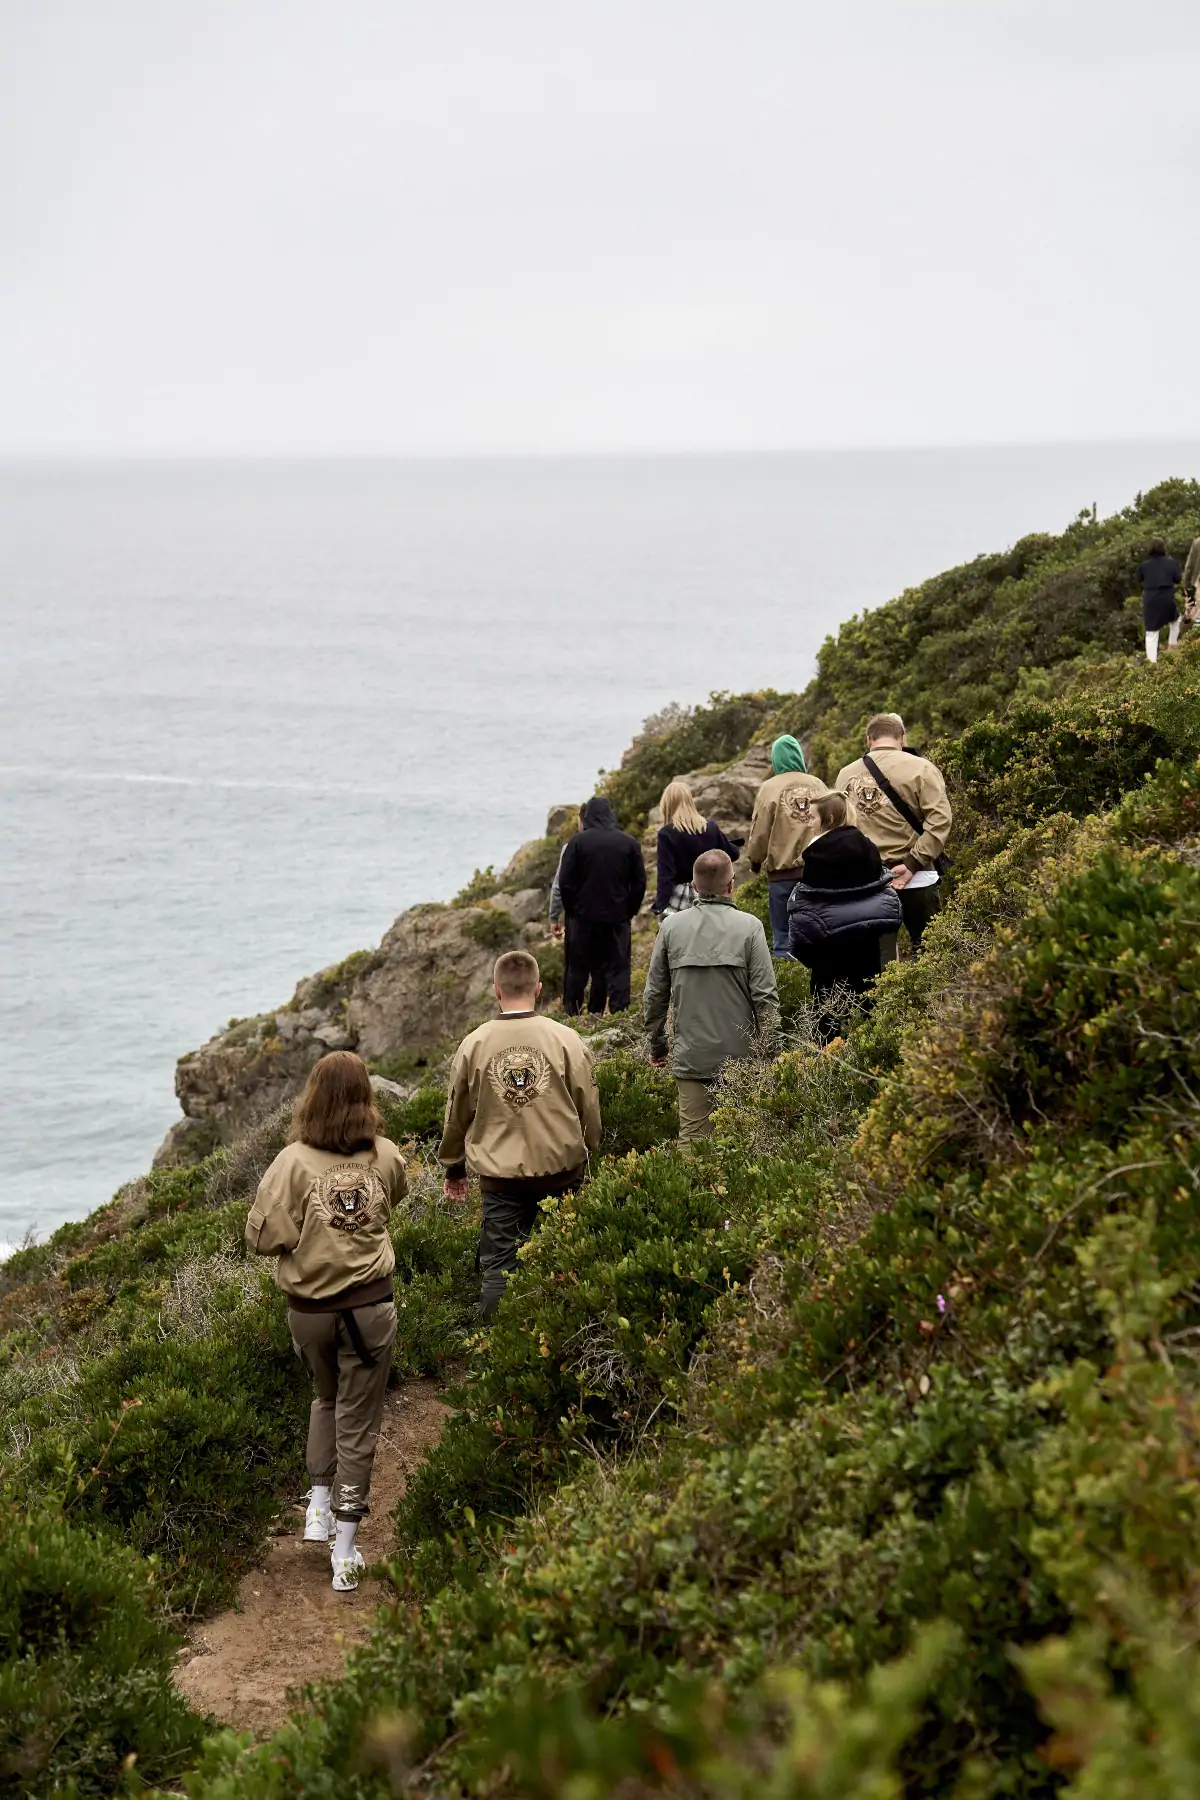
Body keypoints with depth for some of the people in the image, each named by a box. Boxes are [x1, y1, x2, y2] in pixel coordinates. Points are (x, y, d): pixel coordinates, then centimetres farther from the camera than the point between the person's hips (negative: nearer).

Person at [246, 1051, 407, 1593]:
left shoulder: (294, 1162, -13)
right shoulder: (385, 1157, -4)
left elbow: (262, 1236, -13)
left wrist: (301, 1230, 5)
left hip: (310, 1309, 0)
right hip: (370, 1306, 0)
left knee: (326, 1398, 28)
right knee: (357, 1422, 7)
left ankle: (319, 1507, 23)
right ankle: (344, 1552, 8)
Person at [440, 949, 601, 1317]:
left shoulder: (473, 1045, -3)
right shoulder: (566, 1039, -6)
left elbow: (457, 1113, 7)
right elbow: (589, 1108, 2)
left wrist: (453, 1167, 22)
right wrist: (587, 1155, 20)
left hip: (500, 1174, 0)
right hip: (561, 1168, 0)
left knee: (498, 1267, 4)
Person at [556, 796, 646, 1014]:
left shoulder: (577, 842, -5)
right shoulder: (629, 843, 3)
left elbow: (565, 883, -6)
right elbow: (639, 883, 4)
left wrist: (571, 911, 5)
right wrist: (628, 912, 10)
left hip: (583, 916, -1)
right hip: (618, 918, 1)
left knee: (577, 969, 8)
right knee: (617, 969, 4)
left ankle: (572, 1013, 9)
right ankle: (619, 1011, -2)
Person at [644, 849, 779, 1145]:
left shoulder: (671, 926, 2)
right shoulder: (749, 926, -6)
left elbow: (655, 993, 8)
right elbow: (765, 995, -7)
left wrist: (657, 1044, 19)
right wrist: (768, 1050, 1)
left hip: (690, 1055, 2)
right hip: (739, 1054, -2)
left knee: (692, 1139, 2)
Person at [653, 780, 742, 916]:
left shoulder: (667, 833, -11)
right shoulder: (711, 827, 2)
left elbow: (665, 874, -14)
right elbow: (732, 854, 14)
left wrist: (661, 906, -14)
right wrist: (736, 847, 38)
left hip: (679, 899, -5)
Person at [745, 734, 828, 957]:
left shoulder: (770, 788, -5)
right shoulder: (818, 785, 4)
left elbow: (760, 831, -3)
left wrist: (755, 860, 14)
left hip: (783, 870, -3)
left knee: (783, 938, 1)